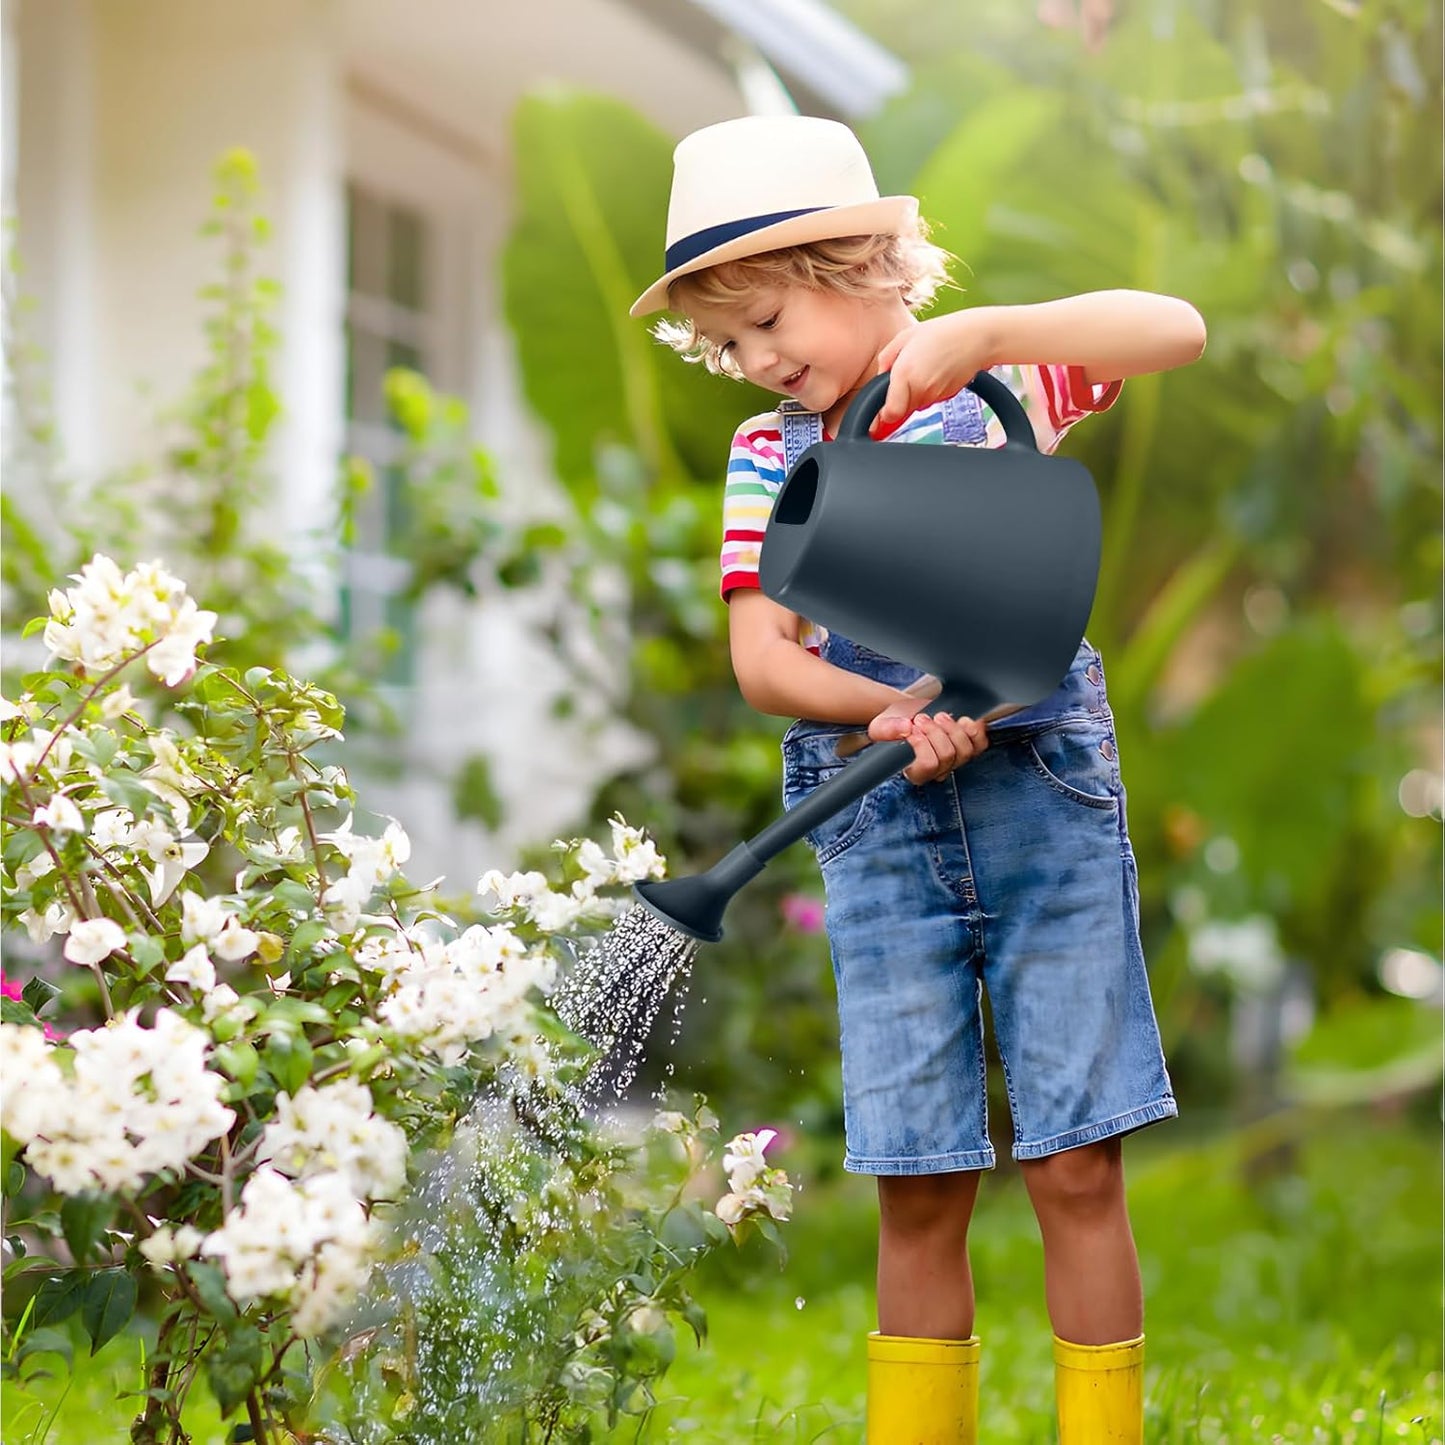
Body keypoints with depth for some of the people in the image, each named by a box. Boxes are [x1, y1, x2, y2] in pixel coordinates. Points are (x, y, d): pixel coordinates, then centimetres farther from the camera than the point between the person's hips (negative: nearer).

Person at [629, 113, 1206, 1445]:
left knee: (1077, 1172, -1)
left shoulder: (996, 385, 0)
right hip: (881, 836, 2)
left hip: (1047, 801, -2)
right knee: (918, 1194, 4)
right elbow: (760, 657, 0)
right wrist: (893, 712, -18)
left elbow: (1177, 329, -14)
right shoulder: (770, 456, 8)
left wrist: (981, 331, -24)